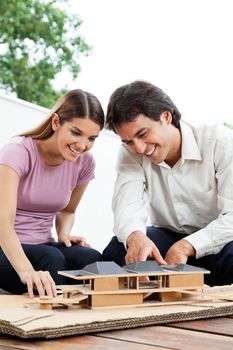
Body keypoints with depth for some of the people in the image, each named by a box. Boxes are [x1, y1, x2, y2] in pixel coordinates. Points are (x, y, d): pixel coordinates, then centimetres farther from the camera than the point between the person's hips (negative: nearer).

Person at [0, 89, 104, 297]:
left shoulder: (84, 163, -2)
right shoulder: (18, 152, -19)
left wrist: (64, 233, -7)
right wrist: (27, 272, -49)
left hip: (43, 247, 5)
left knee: (93, 259, -27)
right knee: (51, 258, -35)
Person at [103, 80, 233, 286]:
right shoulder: (131, 153, -4)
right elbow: (127, 207, -20)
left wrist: (185, 247, -35)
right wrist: (135, 236, -44)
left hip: (216, 243, -3)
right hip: (168, 239, 3)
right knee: (118, 250, -26)